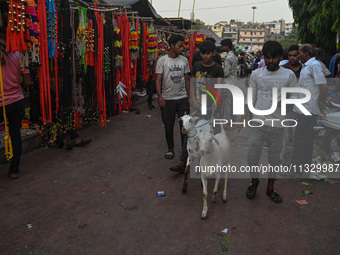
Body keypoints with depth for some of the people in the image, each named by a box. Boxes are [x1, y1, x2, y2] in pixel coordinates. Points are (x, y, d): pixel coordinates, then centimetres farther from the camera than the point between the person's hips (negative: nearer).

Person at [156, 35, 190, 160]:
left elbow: (187, 79, 10)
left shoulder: (184, 60, 6)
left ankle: (185, 150, 15)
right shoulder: (162, 60, -3)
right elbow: (158, 80, -7)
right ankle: (170, 149, 26)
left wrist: (190, 97, 6)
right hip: (167, 99, -2)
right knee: (168, 126, 9)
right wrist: (160, 96, -19)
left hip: (182, 98, 2)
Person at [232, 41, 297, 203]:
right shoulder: (256, 74, 3)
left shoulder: (289, 75, 1)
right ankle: (254, 182, 31)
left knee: (274, 158, 11)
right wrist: (242, 120, 4)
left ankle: (270, 188, 30)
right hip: (259, 122, 0)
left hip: (278, 125, 0)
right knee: (253, 156, 4)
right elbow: (250, 99, 7)